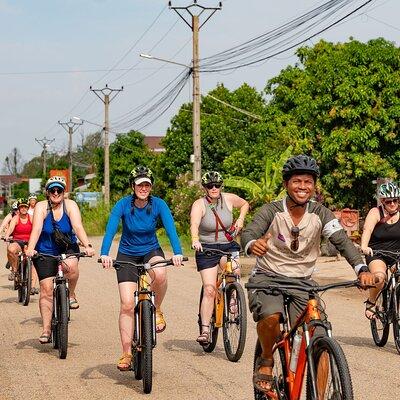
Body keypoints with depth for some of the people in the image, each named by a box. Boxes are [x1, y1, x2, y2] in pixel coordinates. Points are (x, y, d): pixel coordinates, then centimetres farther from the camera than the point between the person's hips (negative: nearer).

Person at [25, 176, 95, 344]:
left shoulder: (70, 206, -10)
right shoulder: (41, 207, -11)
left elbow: (78, 227, -23)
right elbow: (36, 229, -24)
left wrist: (87, 246, -39)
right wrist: (30, 249, -41)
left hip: (67, 248, 0)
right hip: (45, 252, 0)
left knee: (71, 266, -34)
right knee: (46, 289, -6)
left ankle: (71, 294, -5)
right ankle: (46, 329, 0)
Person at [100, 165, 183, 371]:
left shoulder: (158, 204, -14)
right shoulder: (123, 204, -17)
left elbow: (170, 228, -25)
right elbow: (110, 230, -28)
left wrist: (177, 253, -43)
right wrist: (104, 254, -45)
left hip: (151, 251, 0)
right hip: (127, 255, 0)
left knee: (160, 274, -36)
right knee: (127, 304, -10)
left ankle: (157, 311, -8)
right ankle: (126, 353, -1)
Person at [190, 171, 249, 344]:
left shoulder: (229, 199, 0)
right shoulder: (199, 205, -10)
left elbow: (245, 204, 22)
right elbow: (194, 224, -29)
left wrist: (240, 219, 5)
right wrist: (195, 240, -47)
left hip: (228, 246, 2)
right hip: (206, 250, -2)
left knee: (234, 272, -29)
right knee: (209, 290, -11)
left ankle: (231, 299, -1)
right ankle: (205, 330, -7)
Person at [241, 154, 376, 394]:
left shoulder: (320, 214, -2)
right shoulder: (271, 211, -8)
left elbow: (342, 241, -13)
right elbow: (249, 232, -24)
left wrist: (362, 269, -31)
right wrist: (253, 244, -50)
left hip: (302, 282, 2)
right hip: (268, 277, -2)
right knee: (270, 316, -33)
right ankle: (266, 361, -2)